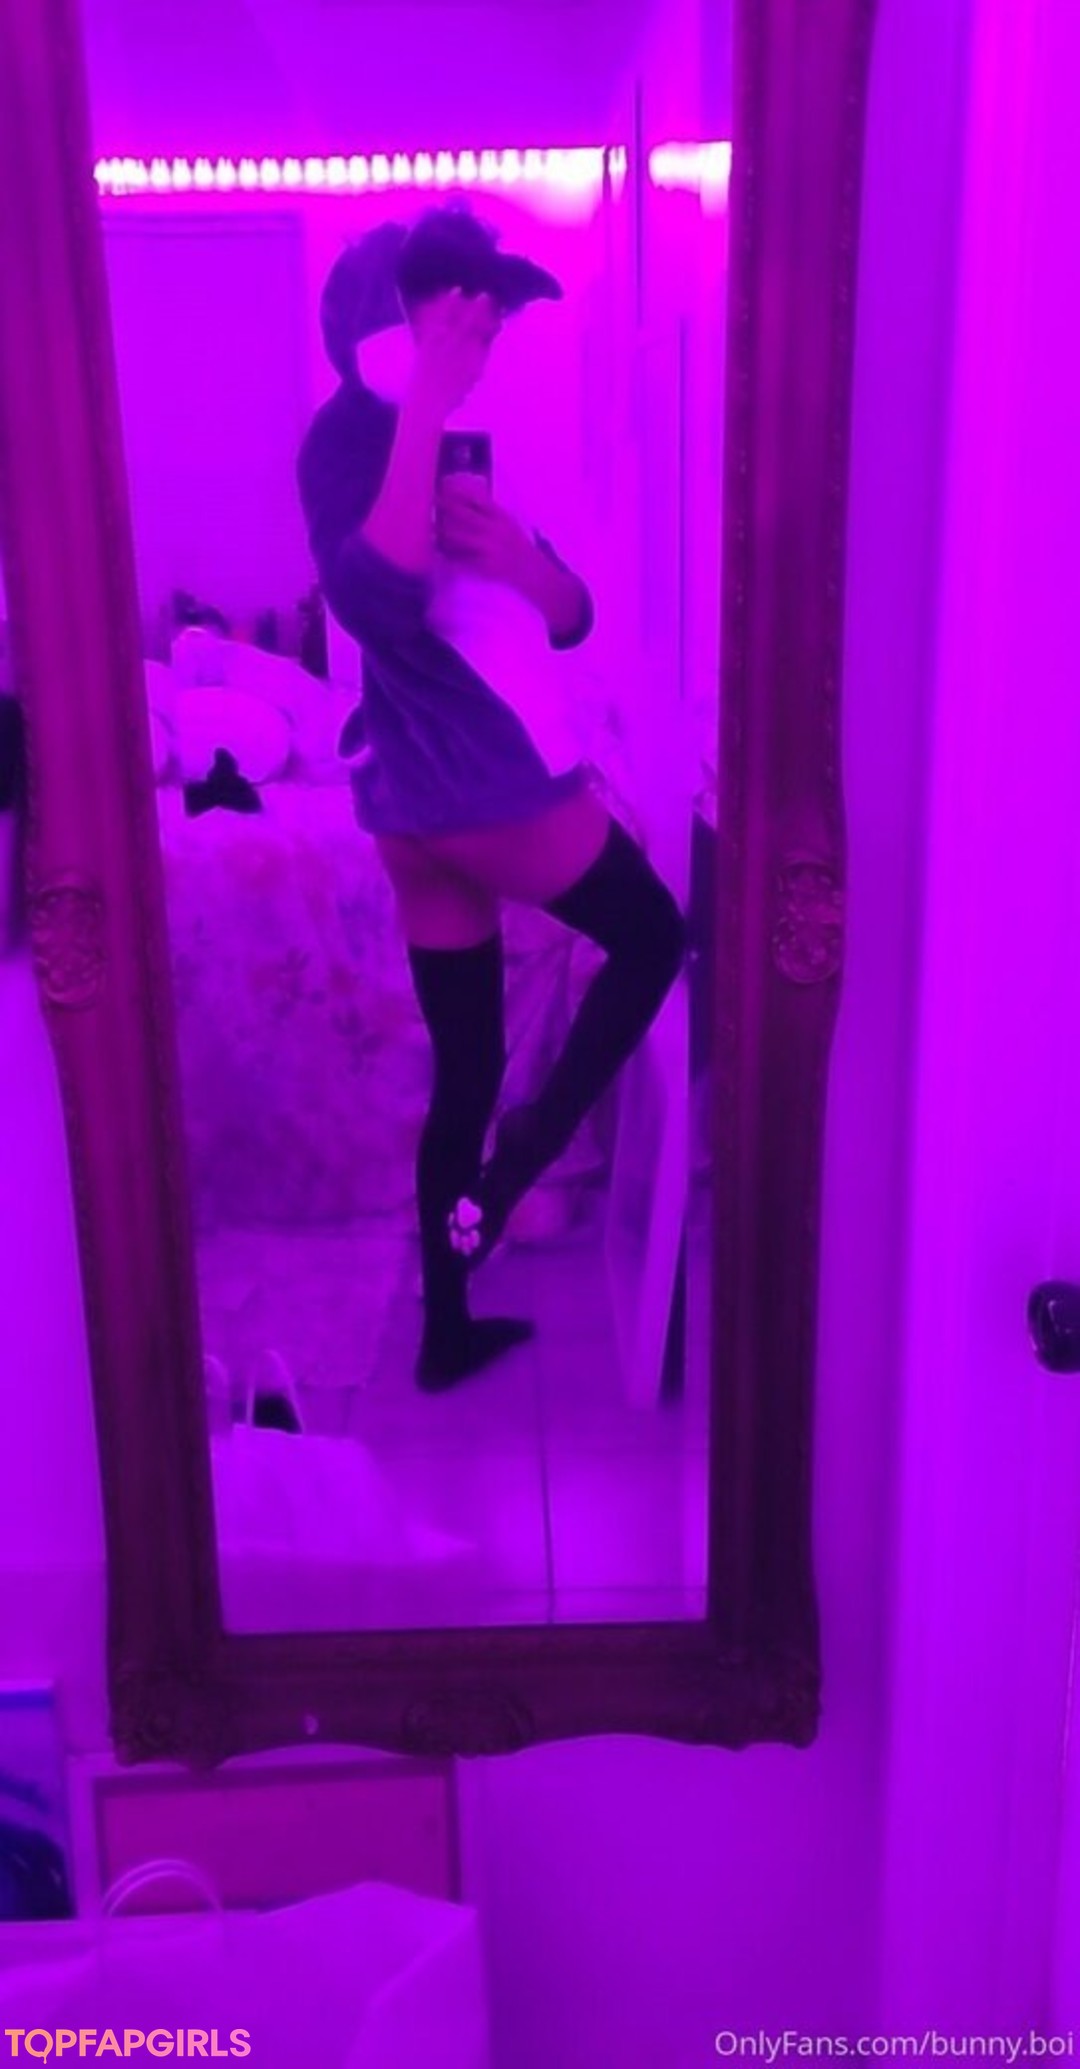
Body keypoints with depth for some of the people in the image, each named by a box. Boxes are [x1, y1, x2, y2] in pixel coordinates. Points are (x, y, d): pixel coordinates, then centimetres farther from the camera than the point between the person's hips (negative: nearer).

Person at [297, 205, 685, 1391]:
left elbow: (568, 617, 12)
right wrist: (423, 410, -27)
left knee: (465, 1070, 12)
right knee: (652, 938, 11)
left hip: (430, 801, 8)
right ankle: (516, 1163, 12)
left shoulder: (453, 447, 20)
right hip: (484, 785, -8)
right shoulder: (351, 433, -8)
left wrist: (512, 549, -10)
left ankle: (446, 1330, 23)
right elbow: (373, 600, -29)